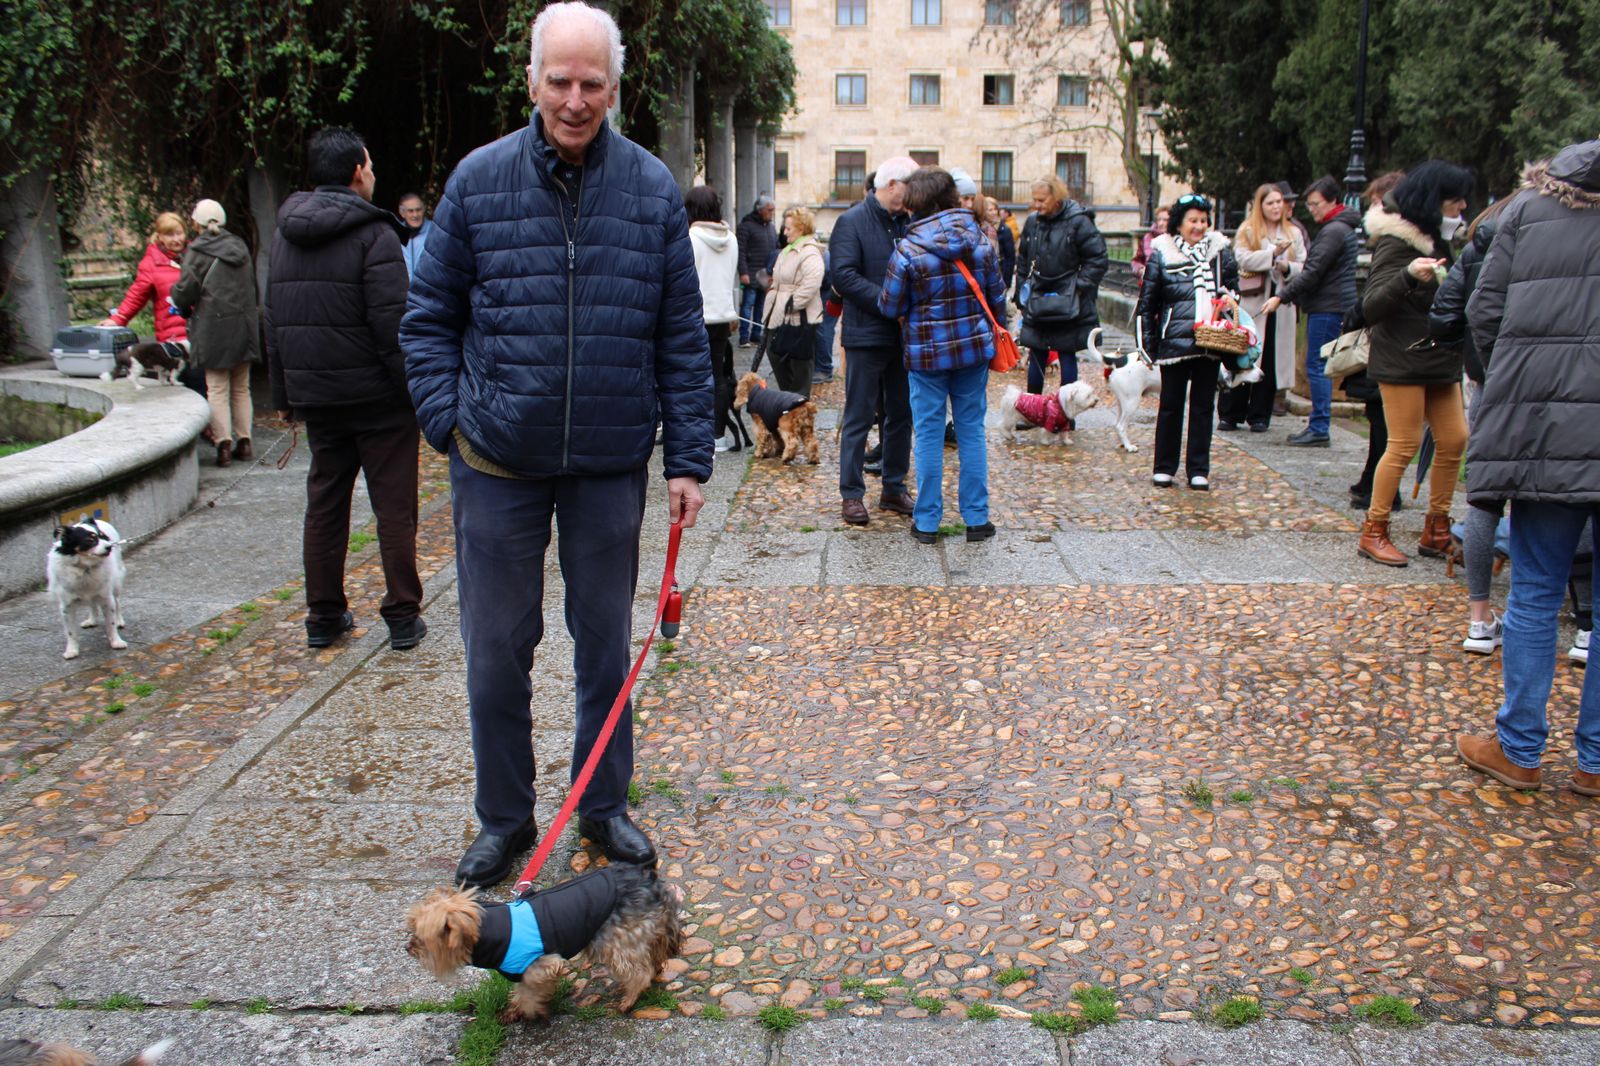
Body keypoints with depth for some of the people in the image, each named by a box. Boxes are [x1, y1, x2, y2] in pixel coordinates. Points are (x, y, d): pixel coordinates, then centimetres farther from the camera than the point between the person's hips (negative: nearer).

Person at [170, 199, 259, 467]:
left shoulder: (198, 251, -7)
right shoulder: (240, 248, 9)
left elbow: (185, 291, -8)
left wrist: (182, 307, 15)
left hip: (214, 326, -5)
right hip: (244, 324, 5)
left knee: (217, 390, -1)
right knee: (241, 388, 12)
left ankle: (223, 444, -6)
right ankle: (244, 440, 12)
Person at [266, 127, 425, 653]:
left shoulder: (285, 234, 11)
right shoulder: (373, 233, -12)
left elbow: (274, 323, 14)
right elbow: (392, 323, -18)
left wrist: (284, 395, 19)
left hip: (314, 394, 6)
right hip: (377, 395, -6)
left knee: (323, 504, 14)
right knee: (394, 508, 2)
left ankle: (323, 615, 19)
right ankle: (402, 616, 6)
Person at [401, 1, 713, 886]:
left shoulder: (653, 189, 0)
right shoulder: (479, 180, -1)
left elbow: (682, 336, 2)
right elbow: (429, 315, 6)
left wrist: (688, 458, -2)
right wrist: (447, 418, -6)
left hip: (611, 463, 1)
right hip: (498, 461, 0)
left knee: (605, 641, 12)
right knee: (496, 648, 8)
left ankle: (603, 807, 31)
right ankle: (504, 819, 27)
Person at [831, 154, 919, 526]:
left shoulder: (907, 222, 11)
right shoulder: (852, 222, -8)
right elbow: (843, 276, -17)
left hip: (903, 336, 7)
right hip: (866, 335, -6)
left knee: (901, 415, 12)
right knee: (859, 418, 0)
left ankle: (894, 488, 23)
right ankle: (851, 494, 9)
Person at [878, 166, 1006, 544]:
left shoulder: (908, 249, -14)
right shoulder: (981, 242, -1)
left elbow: (890, 307, -6)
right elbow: (997, 299, 6)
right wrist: (992, 337, 21)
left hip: (927, 353, -3)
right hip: (974, 348, 3)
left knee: (929, 434, 5)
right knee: (971, 431, 10)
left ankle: (927, 521, 11)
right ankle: (976, 519, 16)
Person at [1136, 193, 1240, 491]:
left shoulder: (1220, 251, 8)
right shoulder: (1162, 253, 2)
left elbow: (1233, 286, 20)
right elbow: (1147, 302, 5)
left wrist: (1230, 297, -4)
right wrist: (1147, 342, 0)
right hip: (1174, 341, -2)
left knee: (1203, 405, 6)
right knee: (1170, 405, 4)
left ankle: (1198, 469, 13)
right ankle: (1164, 467, 14)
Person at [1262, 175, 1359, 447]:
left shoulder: (1334, 231, -13)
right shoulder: (1337, 228, 19)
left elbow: (1313, 272, -19)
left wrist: (1282, 297, -17)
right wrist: (1289, 292, 15)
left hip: (1328, 307, -10)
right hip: (1327, 305, 10)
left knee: (1317, 366, -8)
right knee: (1319, 366, 12)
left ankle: (1319, 430, -7)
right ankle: (1317, 426, 17)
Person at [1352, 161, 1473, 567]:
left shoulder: (1441, 240, 15)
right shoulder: (1398, 242, -12)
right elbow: (1371, 306, -22)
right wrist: (1409, 277, -36)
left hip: (1441, 357, 9)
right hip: (1402, 358, -9)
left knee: (1454, 440, 5)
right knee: (1404, 445, -8)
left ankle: (1436, 531, 15)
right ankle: (1373, 533, 1)